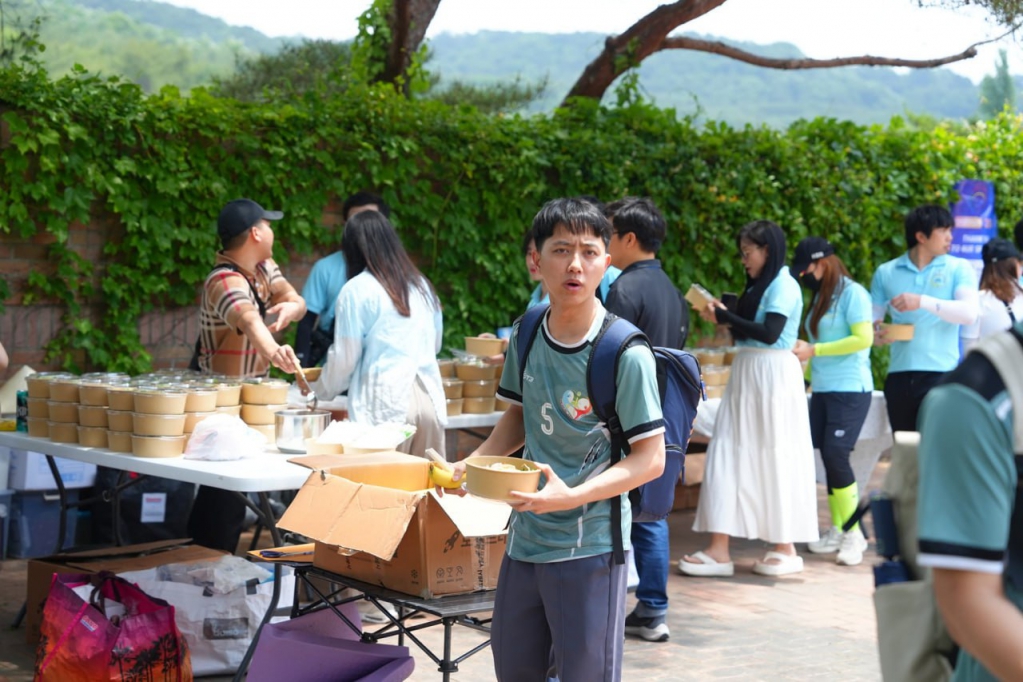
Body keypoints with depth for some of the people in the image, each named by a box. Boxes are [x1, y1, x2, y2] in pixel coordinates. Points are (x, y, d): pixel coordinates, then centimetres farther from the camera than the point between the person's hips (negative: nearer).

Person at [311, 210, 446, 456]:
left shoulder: (357, 290, -1)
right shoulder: (422, 285, 15)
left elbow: (344, 358, 2)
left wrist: (320, 391, 18)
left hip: (385, 406, -5)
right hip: (430, 400, 5)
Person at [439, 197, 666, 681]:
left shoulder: (626, 353, -16)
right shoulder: (526, 337, 0)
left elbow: (650, 459, -14)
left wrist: (572, 496, -25)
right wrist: (473, 464, 1)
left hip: (590, 546, -6)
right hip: (526, 537, 6)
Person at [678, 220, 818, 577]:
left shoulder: (784, 286, -9)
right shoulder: (759, 285, 17)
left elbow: (769, 333, -20)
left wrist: (724, 317, -14)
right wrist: (723, 316, 4)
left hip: (773, 376, -9)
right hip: (746, 373, 9)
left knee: (774, 457, -2)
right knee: (728, 453, 1)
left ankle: (786, 549, 10)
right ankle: (718, 549, -1)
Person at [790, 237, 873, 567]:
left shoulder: (852, 293, -7)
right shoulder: (820, 297, 16)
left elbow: (863, 339, -15)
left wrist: (813, 350, -13)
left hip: (850, 390, -8)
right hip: (822, 391, 8)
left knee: (836, 455, -15)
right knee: (828, 457, 4)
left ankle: (854, 534, -8)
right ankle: (838, 531, 12)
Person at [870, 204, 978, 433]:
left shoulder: (958, 269, 3)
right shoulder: (886, 273, 10)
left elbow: (969, 313, -11)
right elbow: (870, 322, 13)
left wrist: (922, 301, -19)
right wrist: (876, 336, -9)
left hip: (940, 373, -3)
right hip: (899, 375, 3)